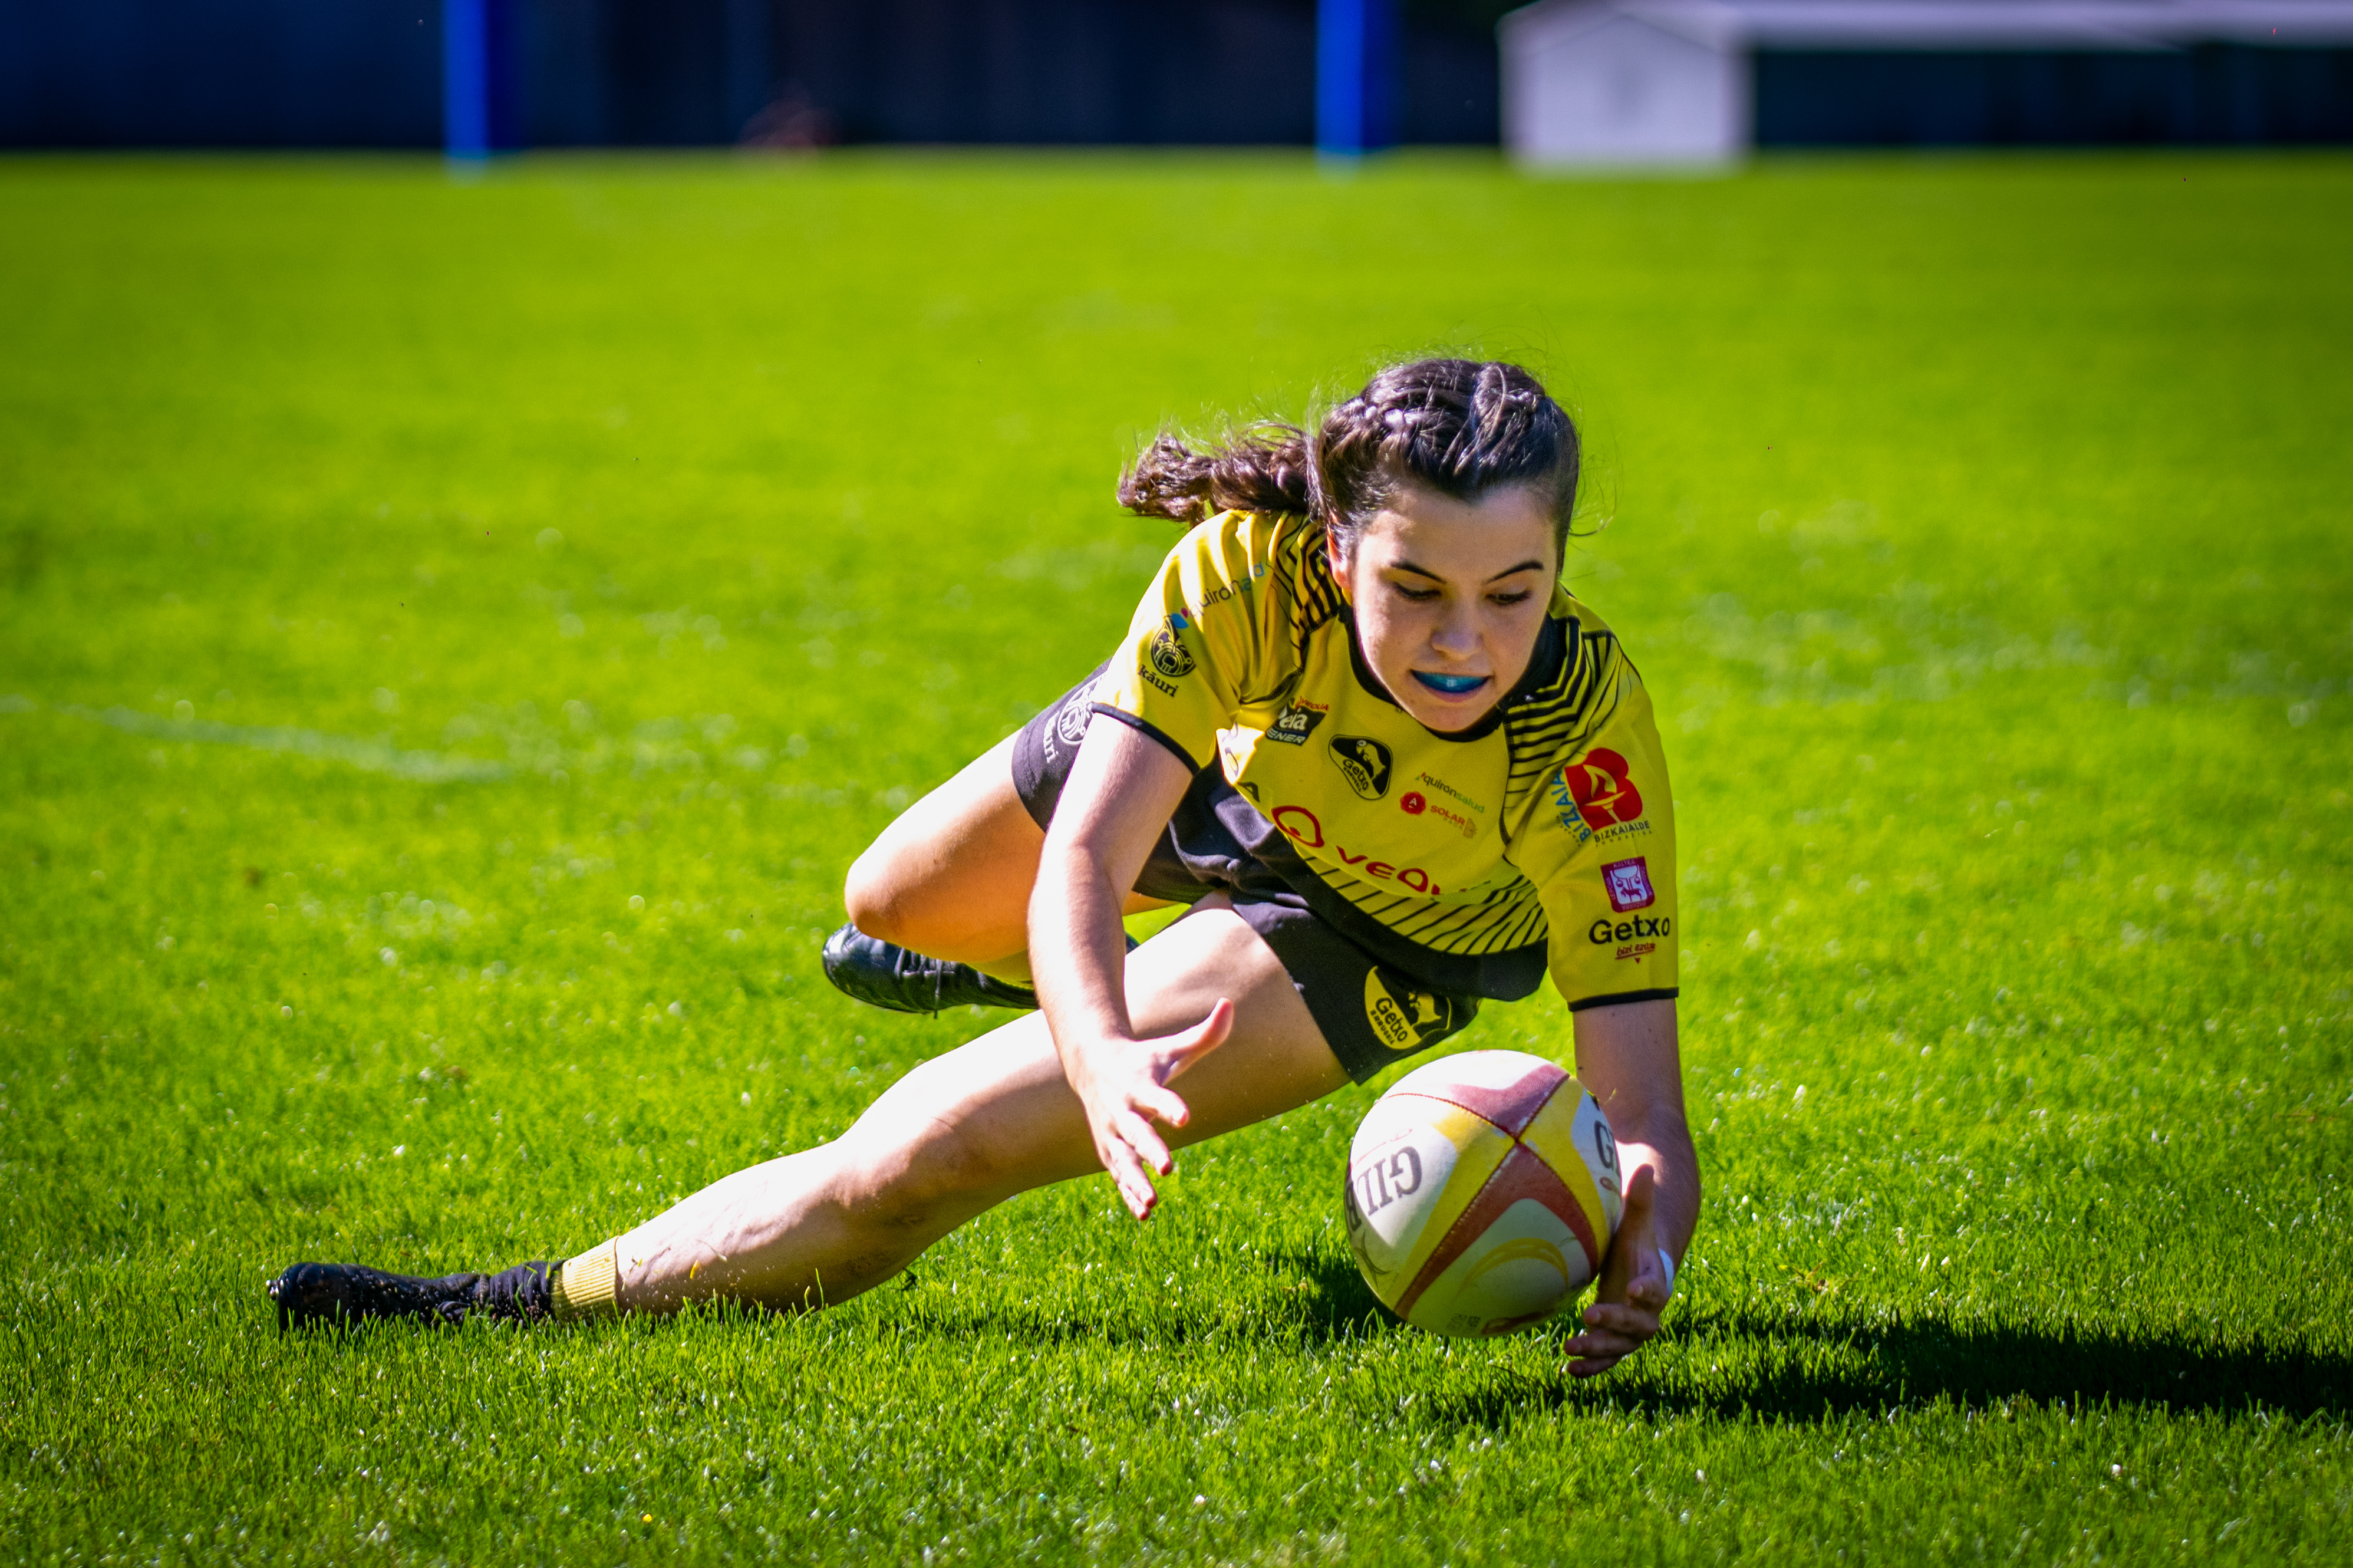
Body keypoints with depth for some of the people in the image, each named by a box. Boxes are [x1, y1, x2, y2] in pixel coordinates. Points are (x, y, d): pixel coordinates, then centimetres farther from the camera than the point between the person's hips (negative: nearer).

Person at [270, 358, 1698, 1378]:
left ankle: (543, 1306, 1)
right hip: (1223, 767, 3)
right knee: (897, 906, 31)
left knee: (932, 1149, -18)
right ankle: (1051, 981, 68)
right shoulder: (1250, 570, -40)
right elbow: (1080, 859, -43)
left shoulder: (1588, 741, -42)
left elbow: (1647, 1112, -43)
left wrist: (1645, 1242, -67)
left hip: (1398, 938, -3)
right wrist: (1101, 1055, -65)